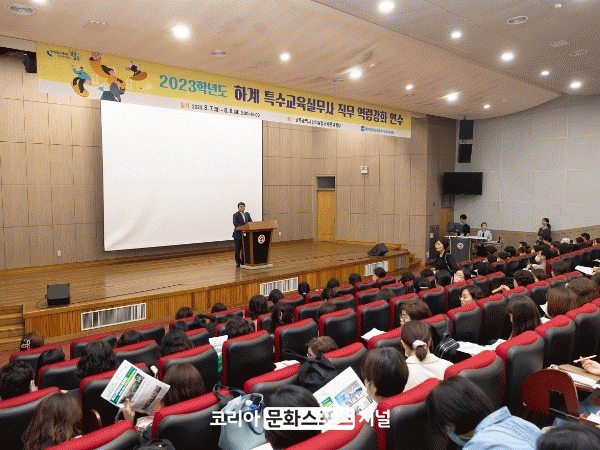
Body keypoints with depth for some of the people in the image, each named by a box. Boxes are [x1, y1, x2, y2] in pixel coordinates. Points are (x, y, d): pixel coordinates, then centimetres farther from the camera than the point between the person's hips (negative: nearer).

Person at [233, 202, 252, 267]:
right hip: (238, 234, -4)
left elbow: (251, 222, 9)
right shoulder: (235, 215, -5)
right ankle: (238, 262, 11)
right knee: (238, 249, 1)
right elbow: (235, 223, -17)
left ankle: (244, 262, 15)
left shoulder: (247, 214, 12)